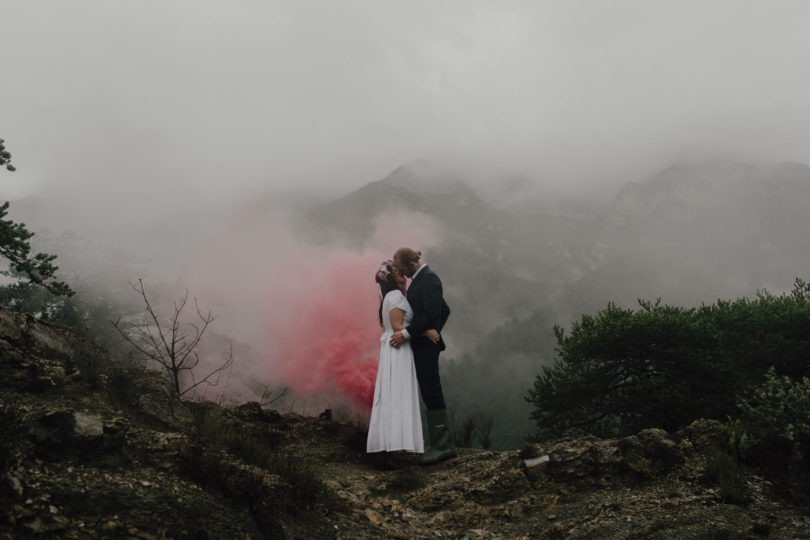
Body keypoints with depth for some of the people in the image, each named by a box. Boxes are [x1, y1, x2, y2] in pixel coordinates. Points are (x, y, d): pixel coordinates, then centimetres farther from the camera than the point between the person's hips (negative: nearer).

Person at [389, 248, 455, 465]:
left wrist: (406, 333, -22)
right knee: (432, 394, 10)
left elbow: (430, 314, -23)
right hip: (422, 344, 11)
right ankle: (445, 445, 14)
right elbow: (444, 310, 25)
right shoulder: (422, 278, 18)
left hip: (425, 345, -11)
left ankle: (441, 446, -6)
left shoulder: (427, 280, -13)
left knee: (432, 393, -9)